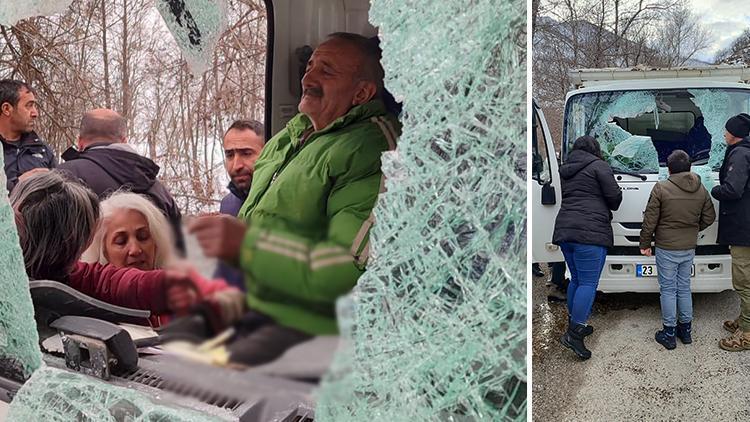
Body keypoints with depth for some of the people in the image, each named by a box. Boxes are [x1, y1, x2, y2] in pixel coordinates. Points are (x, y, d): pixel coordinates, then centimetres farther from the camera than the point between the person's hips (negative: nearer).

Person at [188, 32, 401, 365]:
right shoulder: (292, 133, 17)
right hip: (250, 309, 9)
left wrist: (246, 243, -24)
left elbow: (354, 269, -23)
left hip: (307, 326, -8)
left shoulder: (370, 150, -13)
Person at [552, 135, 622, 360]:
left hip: (564, 230, 8)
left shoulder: (565, 170, 20)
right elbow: (614, 196, -5)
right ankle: (574, 334, -13)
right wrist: (609, 208, 16)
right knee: (589, 283, -7)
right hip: (590, 231, -8)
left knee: (576, 279, 18)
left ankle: (574, 326, 24)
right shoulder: (599, 166, -2)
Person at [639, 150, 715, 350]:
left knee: (668, 290, 4)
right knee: (684, 288, 17)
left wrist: (645, 243, -1)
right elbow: (709, 218, 11)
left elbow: (650, 221, -12)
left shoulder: (661, 188, -15)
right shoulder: (701, 190, 1)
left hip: (666, 248, -5)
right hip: (689, 249, 5)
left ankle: (669, 334, 10)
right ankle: (686, 330, 26)